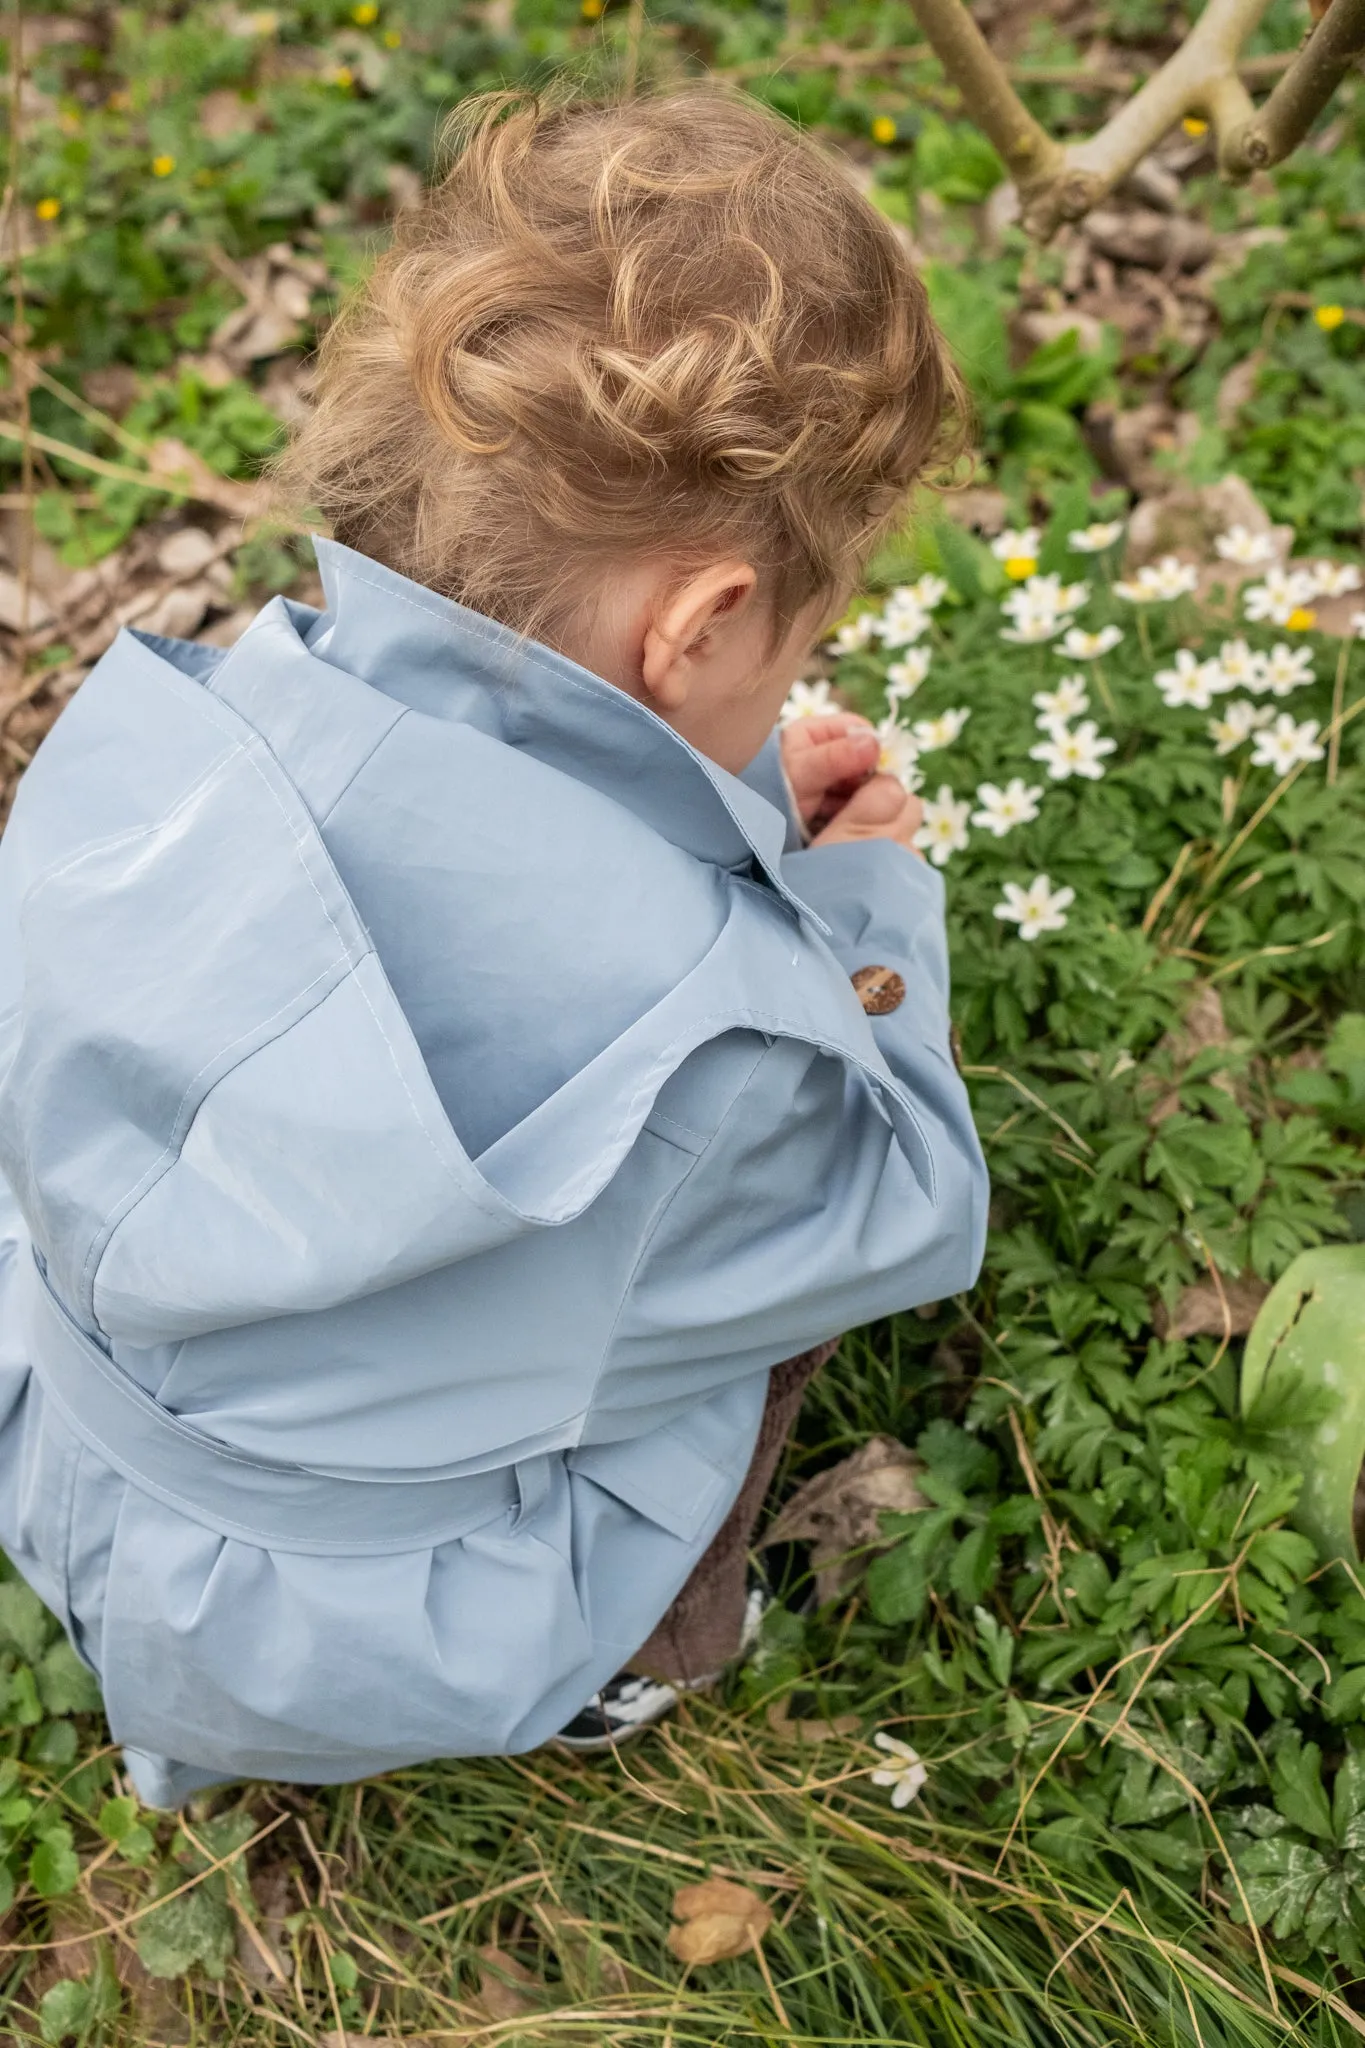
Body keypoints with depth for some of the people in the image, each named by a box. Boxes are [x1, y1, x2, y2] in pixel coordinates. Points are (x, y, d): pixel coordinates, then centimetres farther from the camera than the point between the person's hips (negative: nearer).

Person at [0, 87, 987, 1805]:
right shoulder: (693, 1024, -36)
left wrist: (736, 817, -3)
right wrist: (867, 911, -1)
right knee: (811, 1168, 8)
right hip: (383, 1666, -5)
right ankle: (642, 1659, 26)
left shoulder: (153, 727, -20)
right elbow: (910, 1222, -12)